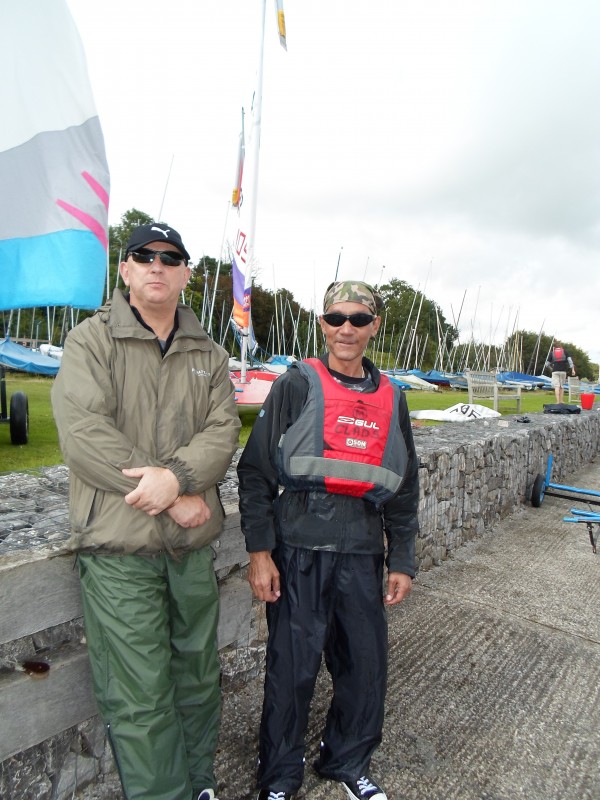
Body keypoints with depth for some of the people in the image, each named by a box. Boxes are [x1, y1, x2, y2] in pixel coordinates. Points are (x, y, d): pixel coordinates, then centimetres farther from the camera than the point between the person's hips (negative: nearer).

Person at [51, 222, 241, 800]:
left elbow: (223, 430, -1)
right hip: (118, 544, -4)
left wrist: (177, 476, -22)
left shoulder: (209, 355, 11)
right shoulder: (90, 340, -2)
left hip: (192, 544, 5)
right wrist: (176, 498, -16)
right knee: (139, 697, 5)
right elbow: (82, 433, -15)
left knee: (198, 676, 18)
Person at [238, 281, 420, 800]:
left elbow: (404, 489, 14)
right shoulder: (297, 384, -3)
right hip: (299, 546, -3)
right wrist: (259, 551, -8)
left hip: (362, 551, 4)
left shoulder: (390, 397, 9)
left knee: (366, 664, 13)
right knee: (292, 665, 6)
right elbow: (256, 470, -4)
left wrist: (402, 561, 11)